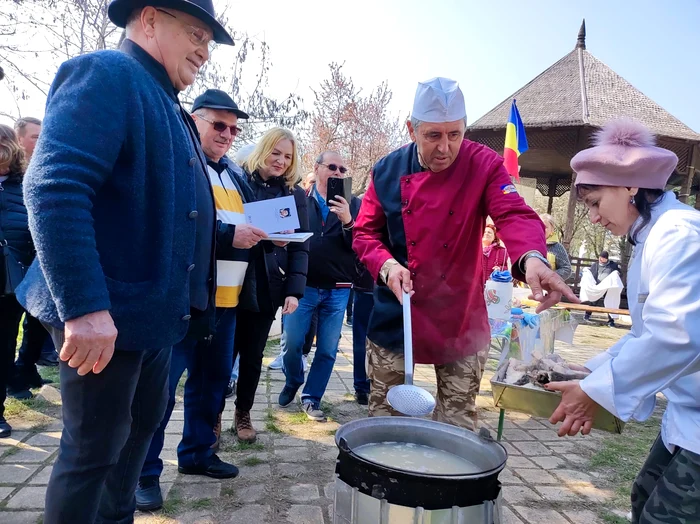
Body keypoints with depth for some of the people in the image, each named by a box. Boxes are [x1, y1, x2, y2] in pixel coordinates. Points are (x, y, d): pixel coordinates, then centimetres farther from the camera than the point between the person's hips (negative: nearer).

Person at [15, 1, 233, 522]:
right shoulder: (105, 73, -11)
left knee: (141, 425, 22)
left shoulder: (168, 106, 18)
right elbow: (53, 188, -25)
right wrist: (83, 305, -30)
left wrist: (232, 233, 17)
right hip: (104, 315, -10)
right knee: (94, 449, 4)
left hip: (154, 310, 10)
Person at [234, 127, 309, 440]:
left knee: (253, 355, 13)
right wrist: (265, 238, -16)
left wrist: (295, 290, -8)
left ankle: (243, 413, 31)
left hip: (267, 288, 2)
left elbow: (300, 247, 3)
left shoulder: (296, 194, 7)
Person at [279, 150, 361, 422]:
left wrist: (348, 221, -19)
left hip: (338, 289, 1)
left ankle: (311, 398, 23)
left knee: (328, 349, 7)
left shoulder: (353, 204, 6)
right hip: (303, 285, -1)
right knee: (292, 343, 3)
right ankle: (292, 383, 32)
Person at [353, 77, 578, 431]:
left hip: (461, 321, -1)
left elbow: (514, 214, -21)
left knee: (457, 422, 10)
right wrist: (387, 265, -17)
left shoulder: (484, 166, -8)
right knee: (383, 409, 16)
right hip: (395, 317, 2)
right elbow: (365, 232, 3)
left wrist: (532, 258, -42)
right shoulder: (388, 171, -3)